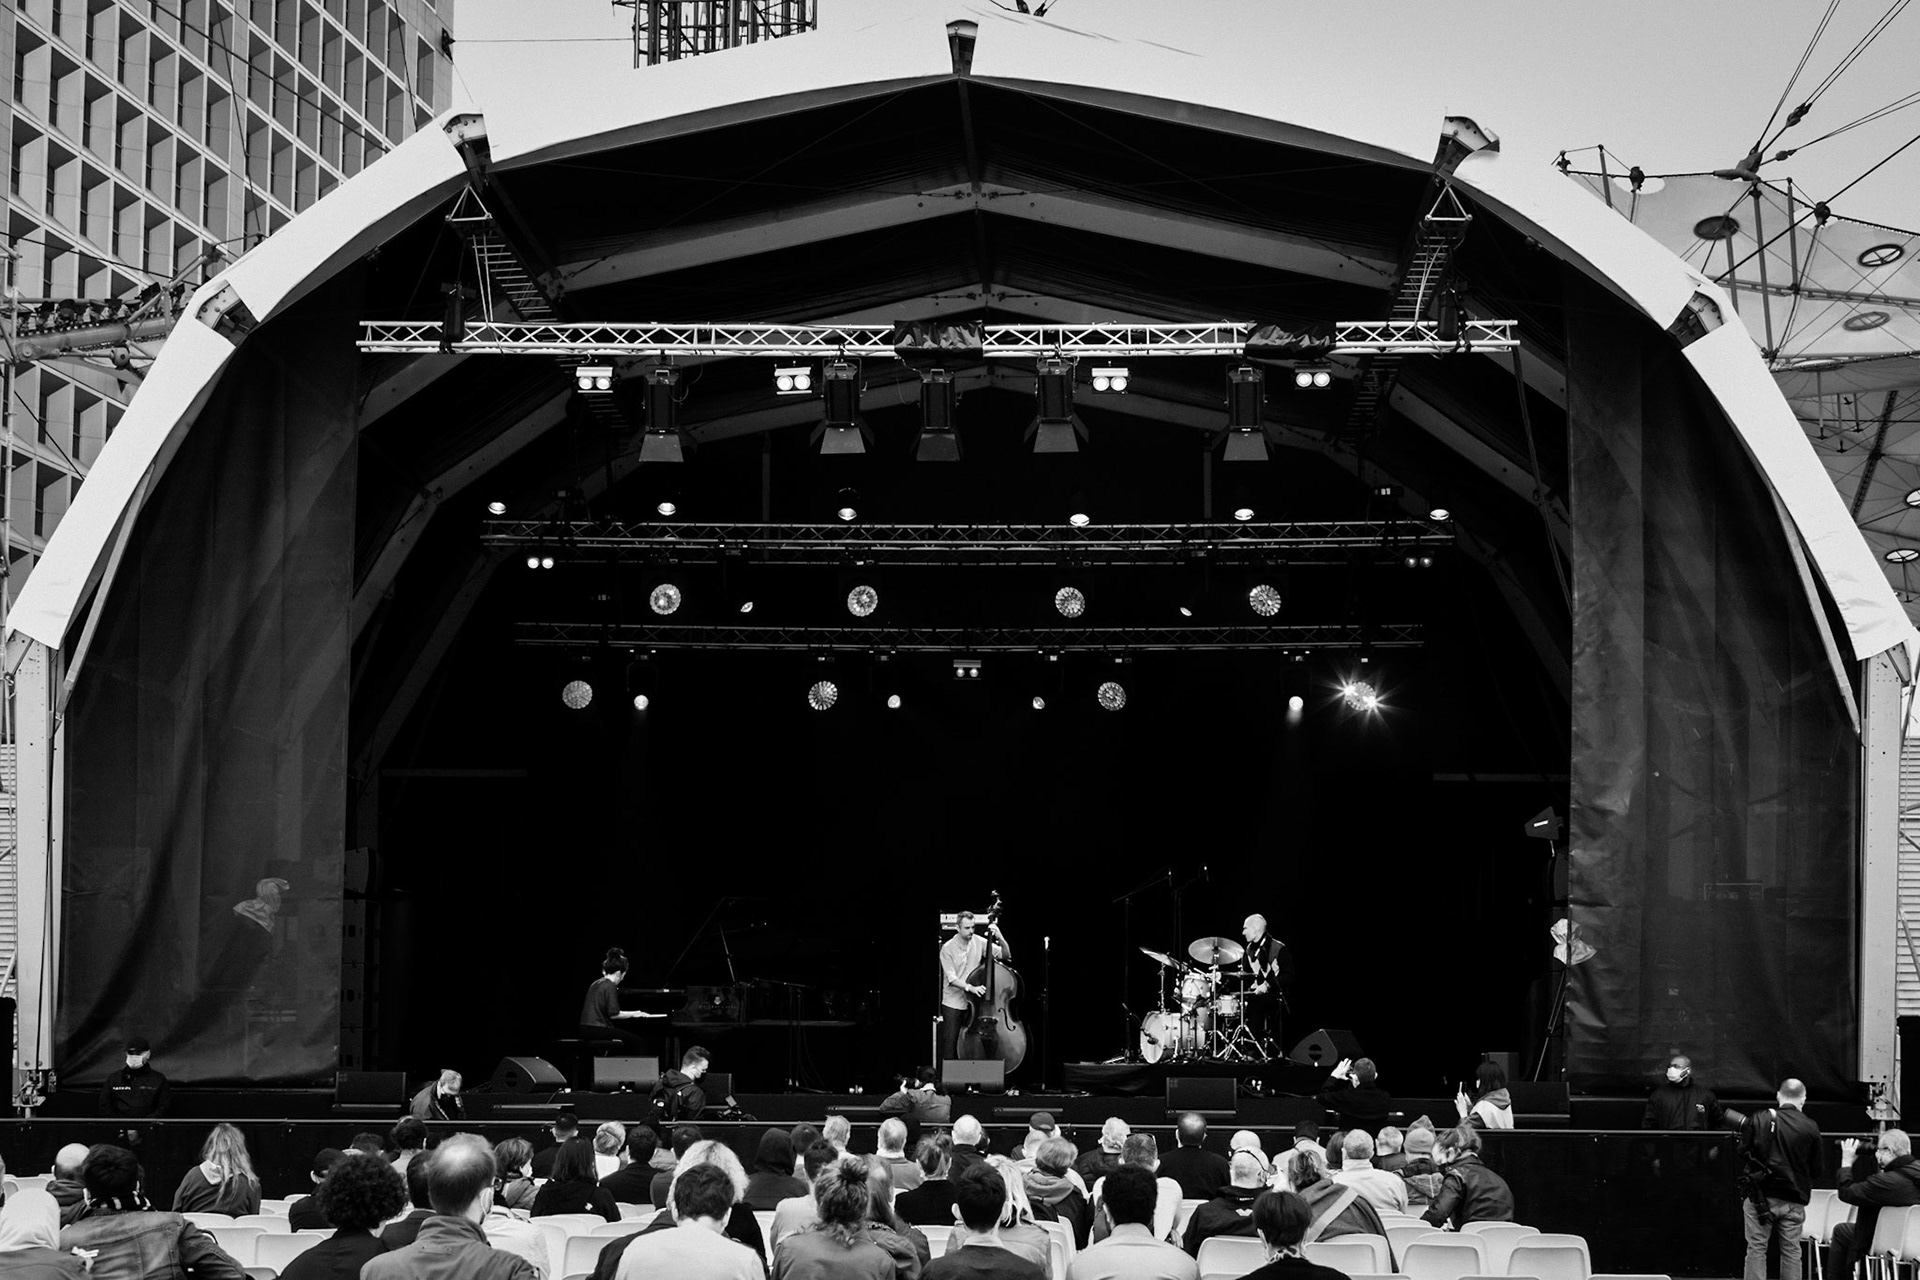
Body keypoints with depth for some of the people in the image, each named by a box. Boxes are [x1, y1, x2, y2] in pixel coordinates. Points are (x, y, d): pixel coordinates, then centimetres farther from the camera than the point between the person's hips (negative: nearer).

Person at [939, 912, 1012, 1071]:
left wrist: (1000, 937, -20)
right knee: (950, 1043, -2)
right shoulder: (947, 948, -10)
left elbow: (1006, 955, -2)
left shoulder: (979, 942, -2)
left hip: (974, 1003, 2)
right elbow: (952, 979, -17)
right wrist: (970, 987, -32)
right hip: (953, 1003, -2)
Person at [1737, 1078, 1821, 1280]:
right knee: (1791, 1250, 9)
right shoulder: (1811, 1128, -5)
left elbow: (1743, 1152, 1)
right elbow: (1815, 1166, 1)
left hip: (1761, 1194, -1)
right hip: (1793, 1199, 1)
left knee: (1756, 1248, 5)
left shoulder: (1757, 1120, -5)